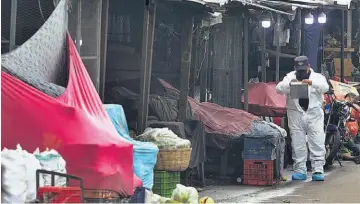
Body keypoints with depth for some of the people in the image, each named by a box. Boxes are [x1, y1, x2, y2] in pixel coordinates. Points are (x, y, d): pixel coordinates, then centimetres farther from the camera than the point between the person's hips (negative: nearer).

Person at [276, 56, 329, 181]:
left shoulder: (317, 77, 9)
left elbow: (325, 87, -10)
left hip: (314, 114, -1)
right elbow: (279, 88, -5)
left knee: (317, 143, -7)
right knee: (298, 144, 2)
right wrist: (289, 84, -25)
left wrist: (311, 82, -28)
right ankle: (300, 171, 8)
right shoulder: (290, 77, 10)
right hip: (296, 113, 1)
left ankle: (318, 170, -7)